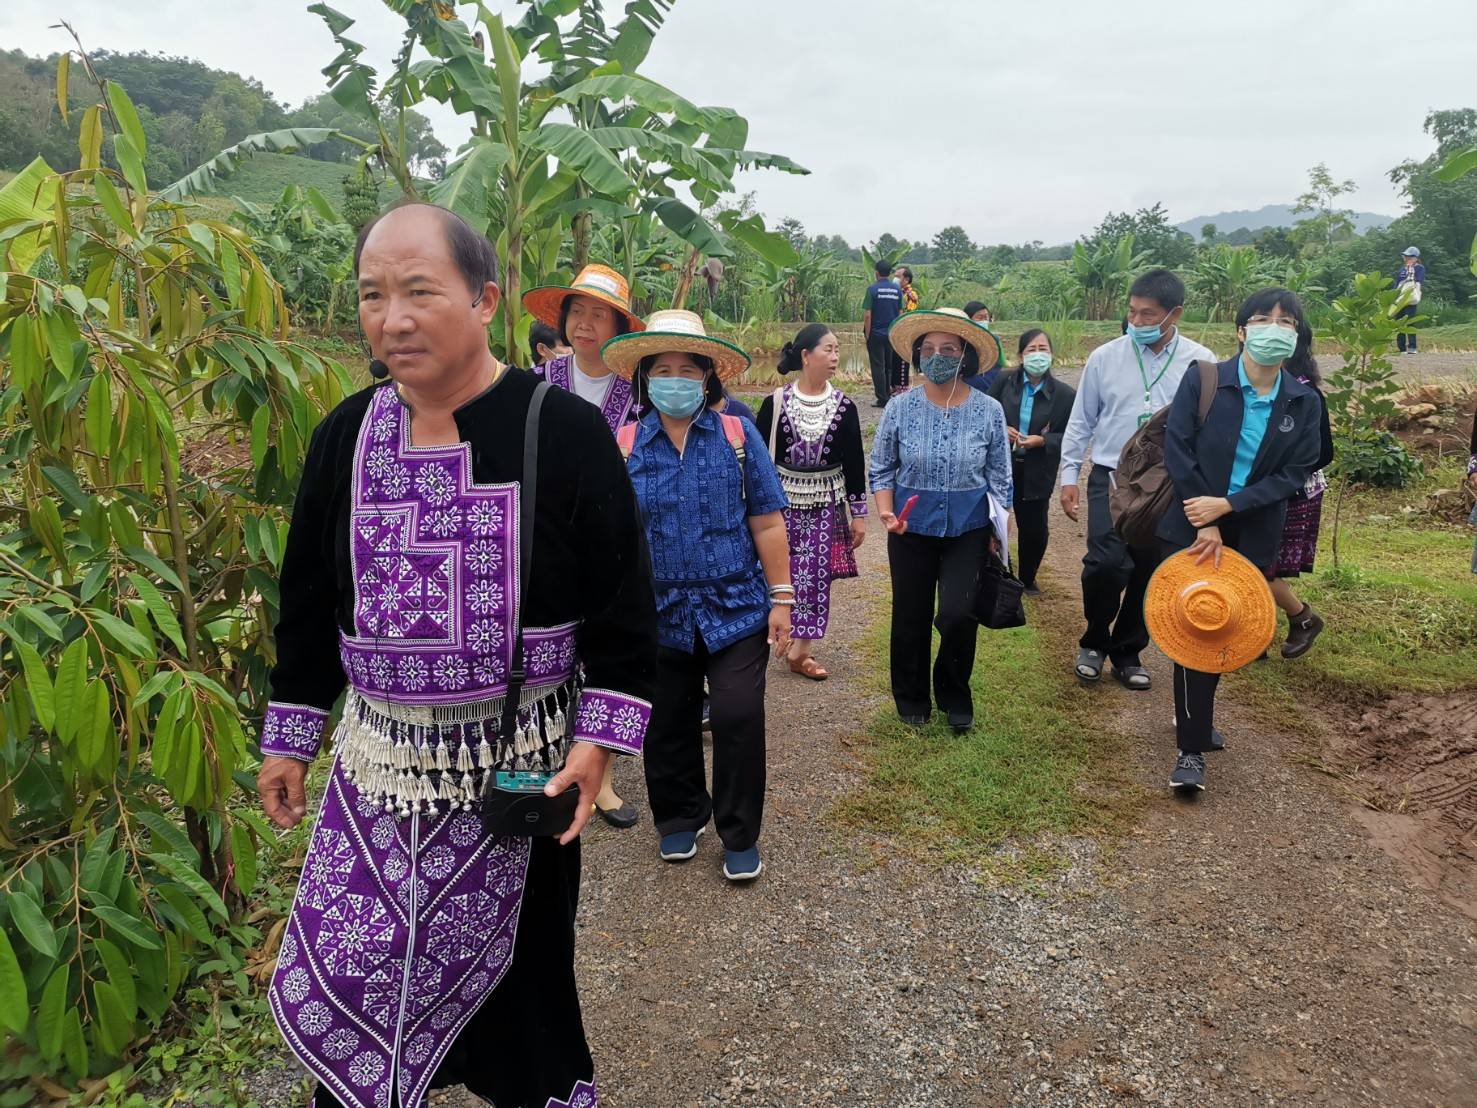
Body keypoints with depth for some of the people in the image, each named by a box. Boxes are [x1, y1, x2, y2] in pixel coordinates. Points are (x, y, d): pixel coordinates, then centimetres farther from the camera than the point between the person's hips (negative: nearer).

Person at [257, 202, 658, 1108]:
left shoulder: (564, 432, -13)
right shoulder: (347, 434, 1)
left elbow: (624, 606, -9)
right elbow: (309, 601, 9)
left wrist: (599, 740, -12)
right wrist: (289, 739, 12)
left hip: (519, 759, -3)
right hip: (377, 757, 4)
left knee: (521, 960, 13)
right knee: (346, 967, 10)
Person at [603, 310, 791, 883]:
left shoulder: (738, 435, 0)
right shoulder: (625, 445, 1)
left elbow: (767, 523, 0)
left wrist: (781, 598, -2)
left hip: (735, 608, -1)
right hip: (659, 614, 2)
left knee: (738, 717, -5)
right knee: (668, 724, 12)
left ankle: (740, 835, 16)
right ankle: (680, 819, 36)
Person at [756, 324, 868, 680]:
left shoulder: (843, 406, 0)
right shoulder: (775, 403, -6)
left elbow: (854, 462, 3)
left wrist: (859, 513, 3)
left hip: (826, 503, 2)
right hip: (782, 499, -1)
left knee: (816, 576, 2)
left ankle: (800, 650, 13)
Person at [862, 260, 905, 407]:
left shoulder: (872, 289, -11)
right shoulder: (897, 289, 2)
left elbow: (867, 314, -14)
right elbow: (900, 313, 6)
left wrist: (867, 334, -7)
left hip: (876, 334, -4)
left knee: (878, 366, 0)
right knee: (889, 366, 16)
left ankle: (882, 399, -1)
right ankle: (888, 394, 23)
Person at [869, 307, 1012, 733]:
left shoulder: (989, 410, -4)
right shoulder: (900, 407, -5)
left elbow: (999, 477, 3)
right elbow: (881, 468, 2)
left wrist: (998, 532, 1)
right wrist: (886, 512, -13)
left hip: (969, 529, -1)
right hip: (912, 527, 1)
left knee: (958, 613, -10)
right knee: (910, 616, 10)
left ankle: (955, 697, 17)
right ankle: (911, 699, 32)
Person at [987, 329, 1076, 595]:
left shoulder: (1065, 394, -6)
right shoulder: (1004, 381, -3)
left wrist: (1042, 441, -19)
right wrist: (1001, 430, -14)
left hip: (1036, 473, 0)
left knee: (1034, 530, 7)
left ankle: (1027, 578, 33)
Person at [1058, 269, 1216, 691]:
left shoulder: (1200, 363, -4)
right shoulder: (1104, 357, -1)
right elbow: (1081, 421, 7)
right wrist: (1069, 476, 5)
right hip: (1111, 479, -1)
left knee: (1149, 575, 10)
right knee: (1107, 564, -17)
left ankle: (1127, 653, 31)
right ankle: (1094, 642, 10)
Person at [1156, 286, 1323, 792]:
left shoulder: (1304, 403, 0)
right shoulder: (1202, 381, -7)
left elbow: (1294, 474, -4)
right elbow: (1177, 451, -11)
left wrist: (1227, 506, -17)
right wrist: (1204, 524, -15)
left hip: (1251, 536, 3)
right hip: (1189, 528, -3)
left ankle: (1195, 720, 35)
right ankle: (1192, 749, 5)